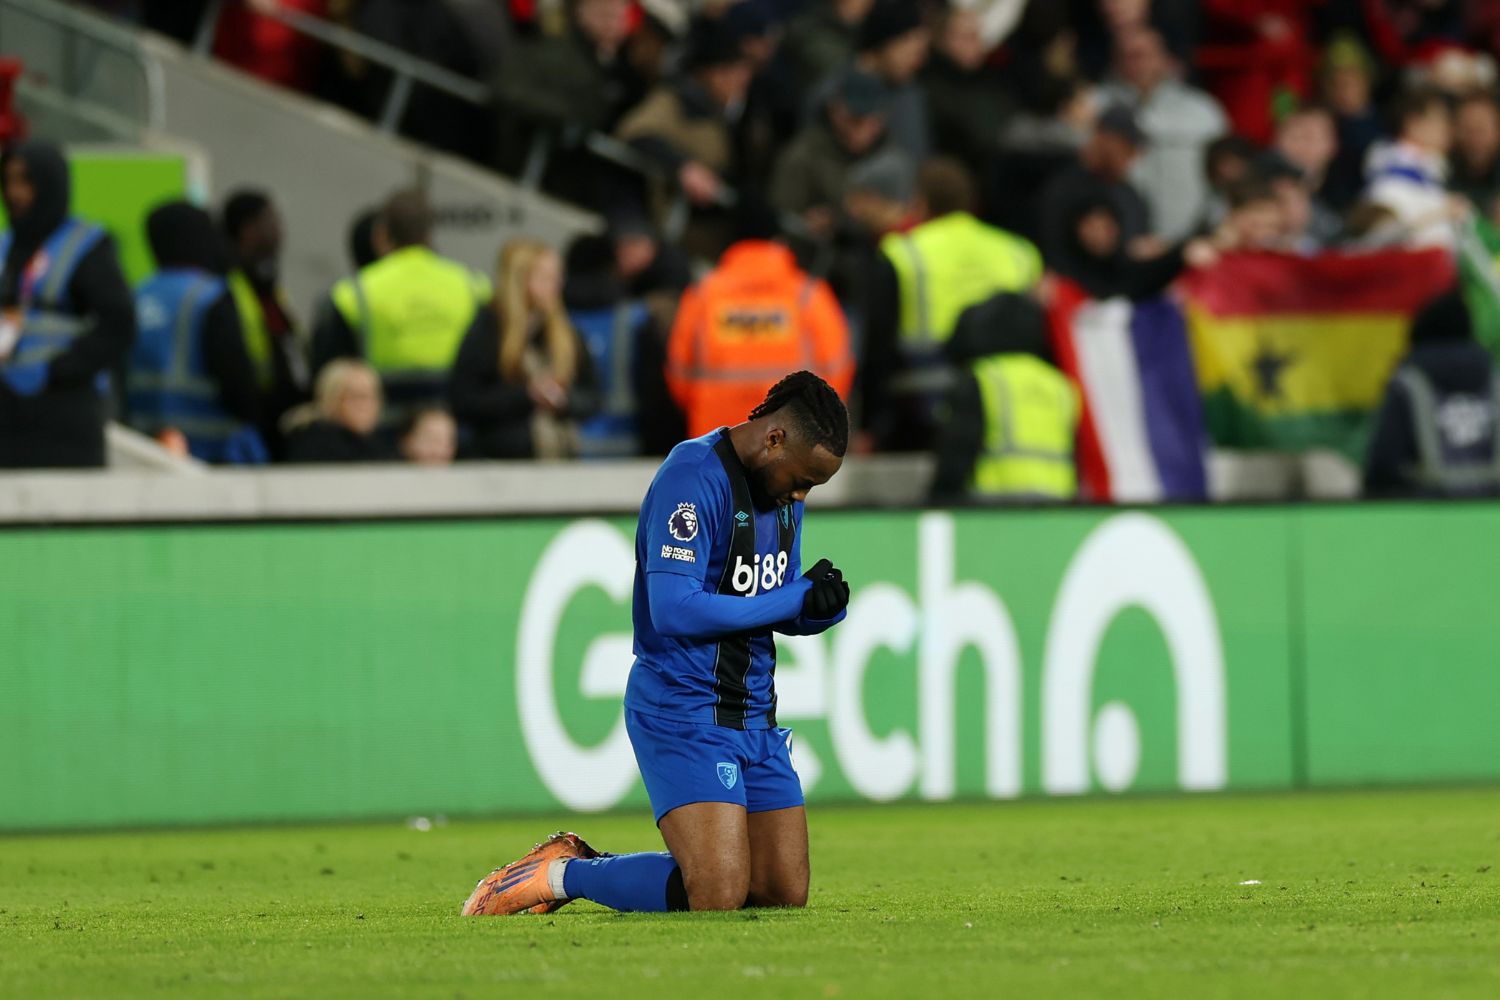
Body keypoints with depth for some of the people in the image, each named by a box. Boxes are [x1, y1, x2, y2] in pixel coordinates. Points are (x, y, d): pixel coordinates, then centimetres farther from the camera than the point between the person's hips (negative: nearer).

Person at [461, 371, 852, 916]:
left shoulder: (782, 488, 11)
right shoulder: (693, 478, -17)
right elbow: (674, 610, -25)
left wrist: (821, 606, -4)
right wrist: (796, 598, -19)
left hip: (754, 715, 9)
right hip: (683, 709, -9)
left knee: (785, 893, 4)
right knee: (716, 895, -21)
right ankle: (563, 874, 3)